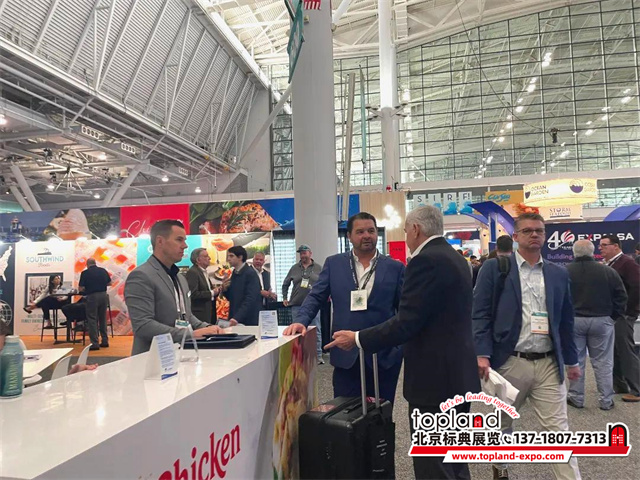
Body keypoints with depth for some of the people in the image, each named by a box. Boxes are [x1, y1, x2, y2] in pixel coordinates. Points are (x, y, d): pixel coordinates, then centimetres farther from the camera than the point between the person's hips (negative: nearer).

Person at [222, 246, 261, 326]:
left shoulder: (250, 273, -13)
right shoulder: (234, 273, 10)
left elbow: (250, 299, -20)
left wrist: (237, 318, -27)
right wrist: (225, 289, -3)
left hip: (250, 321, -7)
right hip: (235, 320, 7)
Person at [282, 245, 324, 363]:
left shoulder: (319, 268, 4)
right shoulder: (294, 268, 9)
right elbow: (285, 284, 17)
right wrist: (285, 298, 13)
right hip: (296, 305, 2)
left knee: (316, 331, -1)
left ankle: (318, 356, 7)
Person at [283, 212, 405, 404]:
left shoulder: (395, 268, 3)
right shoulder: (334, 264, 5)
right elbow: (315, 297, 5)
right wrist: (301, 321, -13)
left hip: (385, 355, 0)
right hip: (346, 355, 0)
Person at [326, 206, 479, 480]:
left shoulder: (426, 261, -19)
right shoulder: (454, 257, 12)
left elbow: (406, 324, -23)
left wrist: (357, 339, -12)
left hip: (436, 377, -10)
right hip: (456, 373, 10)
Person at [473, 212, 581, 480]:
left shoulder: (559, 274, 10)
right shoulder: (494, 268, -3)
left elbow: (566, 320, 15)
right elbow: (480, 314, -7)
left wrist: (572, 360, 17)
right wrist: (482, 354, -15)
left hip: (549, 364, 2)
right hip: (508, 362, -2)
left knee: (559, 431, 2)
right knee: (501, 425, 17)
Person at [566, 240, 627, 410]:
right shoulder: (608, 271, -3)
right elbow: (621, 296, 0)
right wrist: (615, 317, 11)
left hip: (573, 320, 0)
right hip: (601, 321, 0)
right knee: (603, 362, 8)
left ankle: (576, 398, 14)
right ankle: (606, 400, 13)